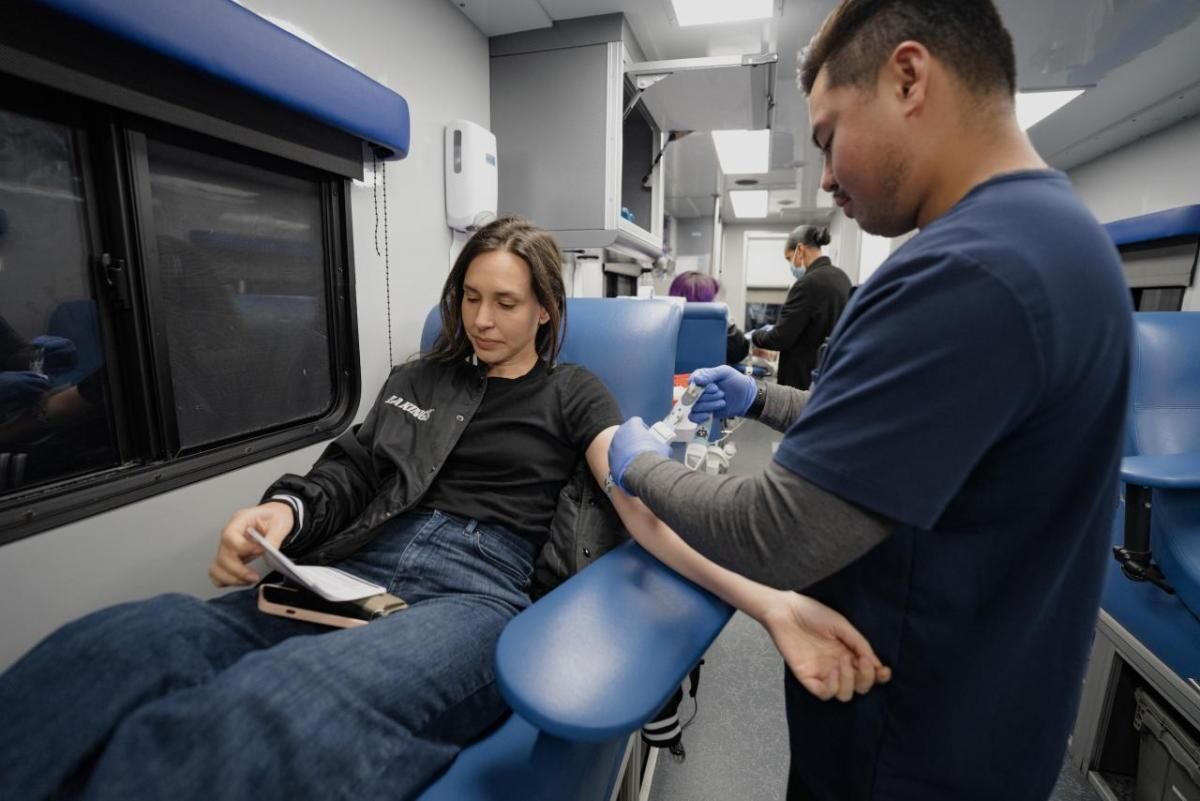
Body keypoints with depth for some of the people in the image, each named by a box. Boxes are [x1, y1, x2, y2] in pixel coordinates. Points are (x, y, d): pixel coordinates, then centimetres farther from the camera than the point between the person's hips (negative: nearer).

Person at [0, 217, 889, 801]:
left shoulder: (571, 392, 10)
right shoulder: (418, 378, 23)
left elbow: (643, 499, -5)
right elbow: (350, 471, 19)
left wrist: (763, 598, -21)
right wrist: (283, 510, -6)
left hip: (476, 590, -4)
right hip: (364, 570, 5)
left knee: (270, 709, -35)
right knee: (116, 647, -25)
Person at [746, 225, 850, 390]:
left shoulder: (808, 283, -19)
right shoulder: (842, 278, 8)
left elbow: (781, 338, -18)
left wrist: (753, 336, 1)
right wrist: (774, 328, 20)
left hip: (806, 377, -8)